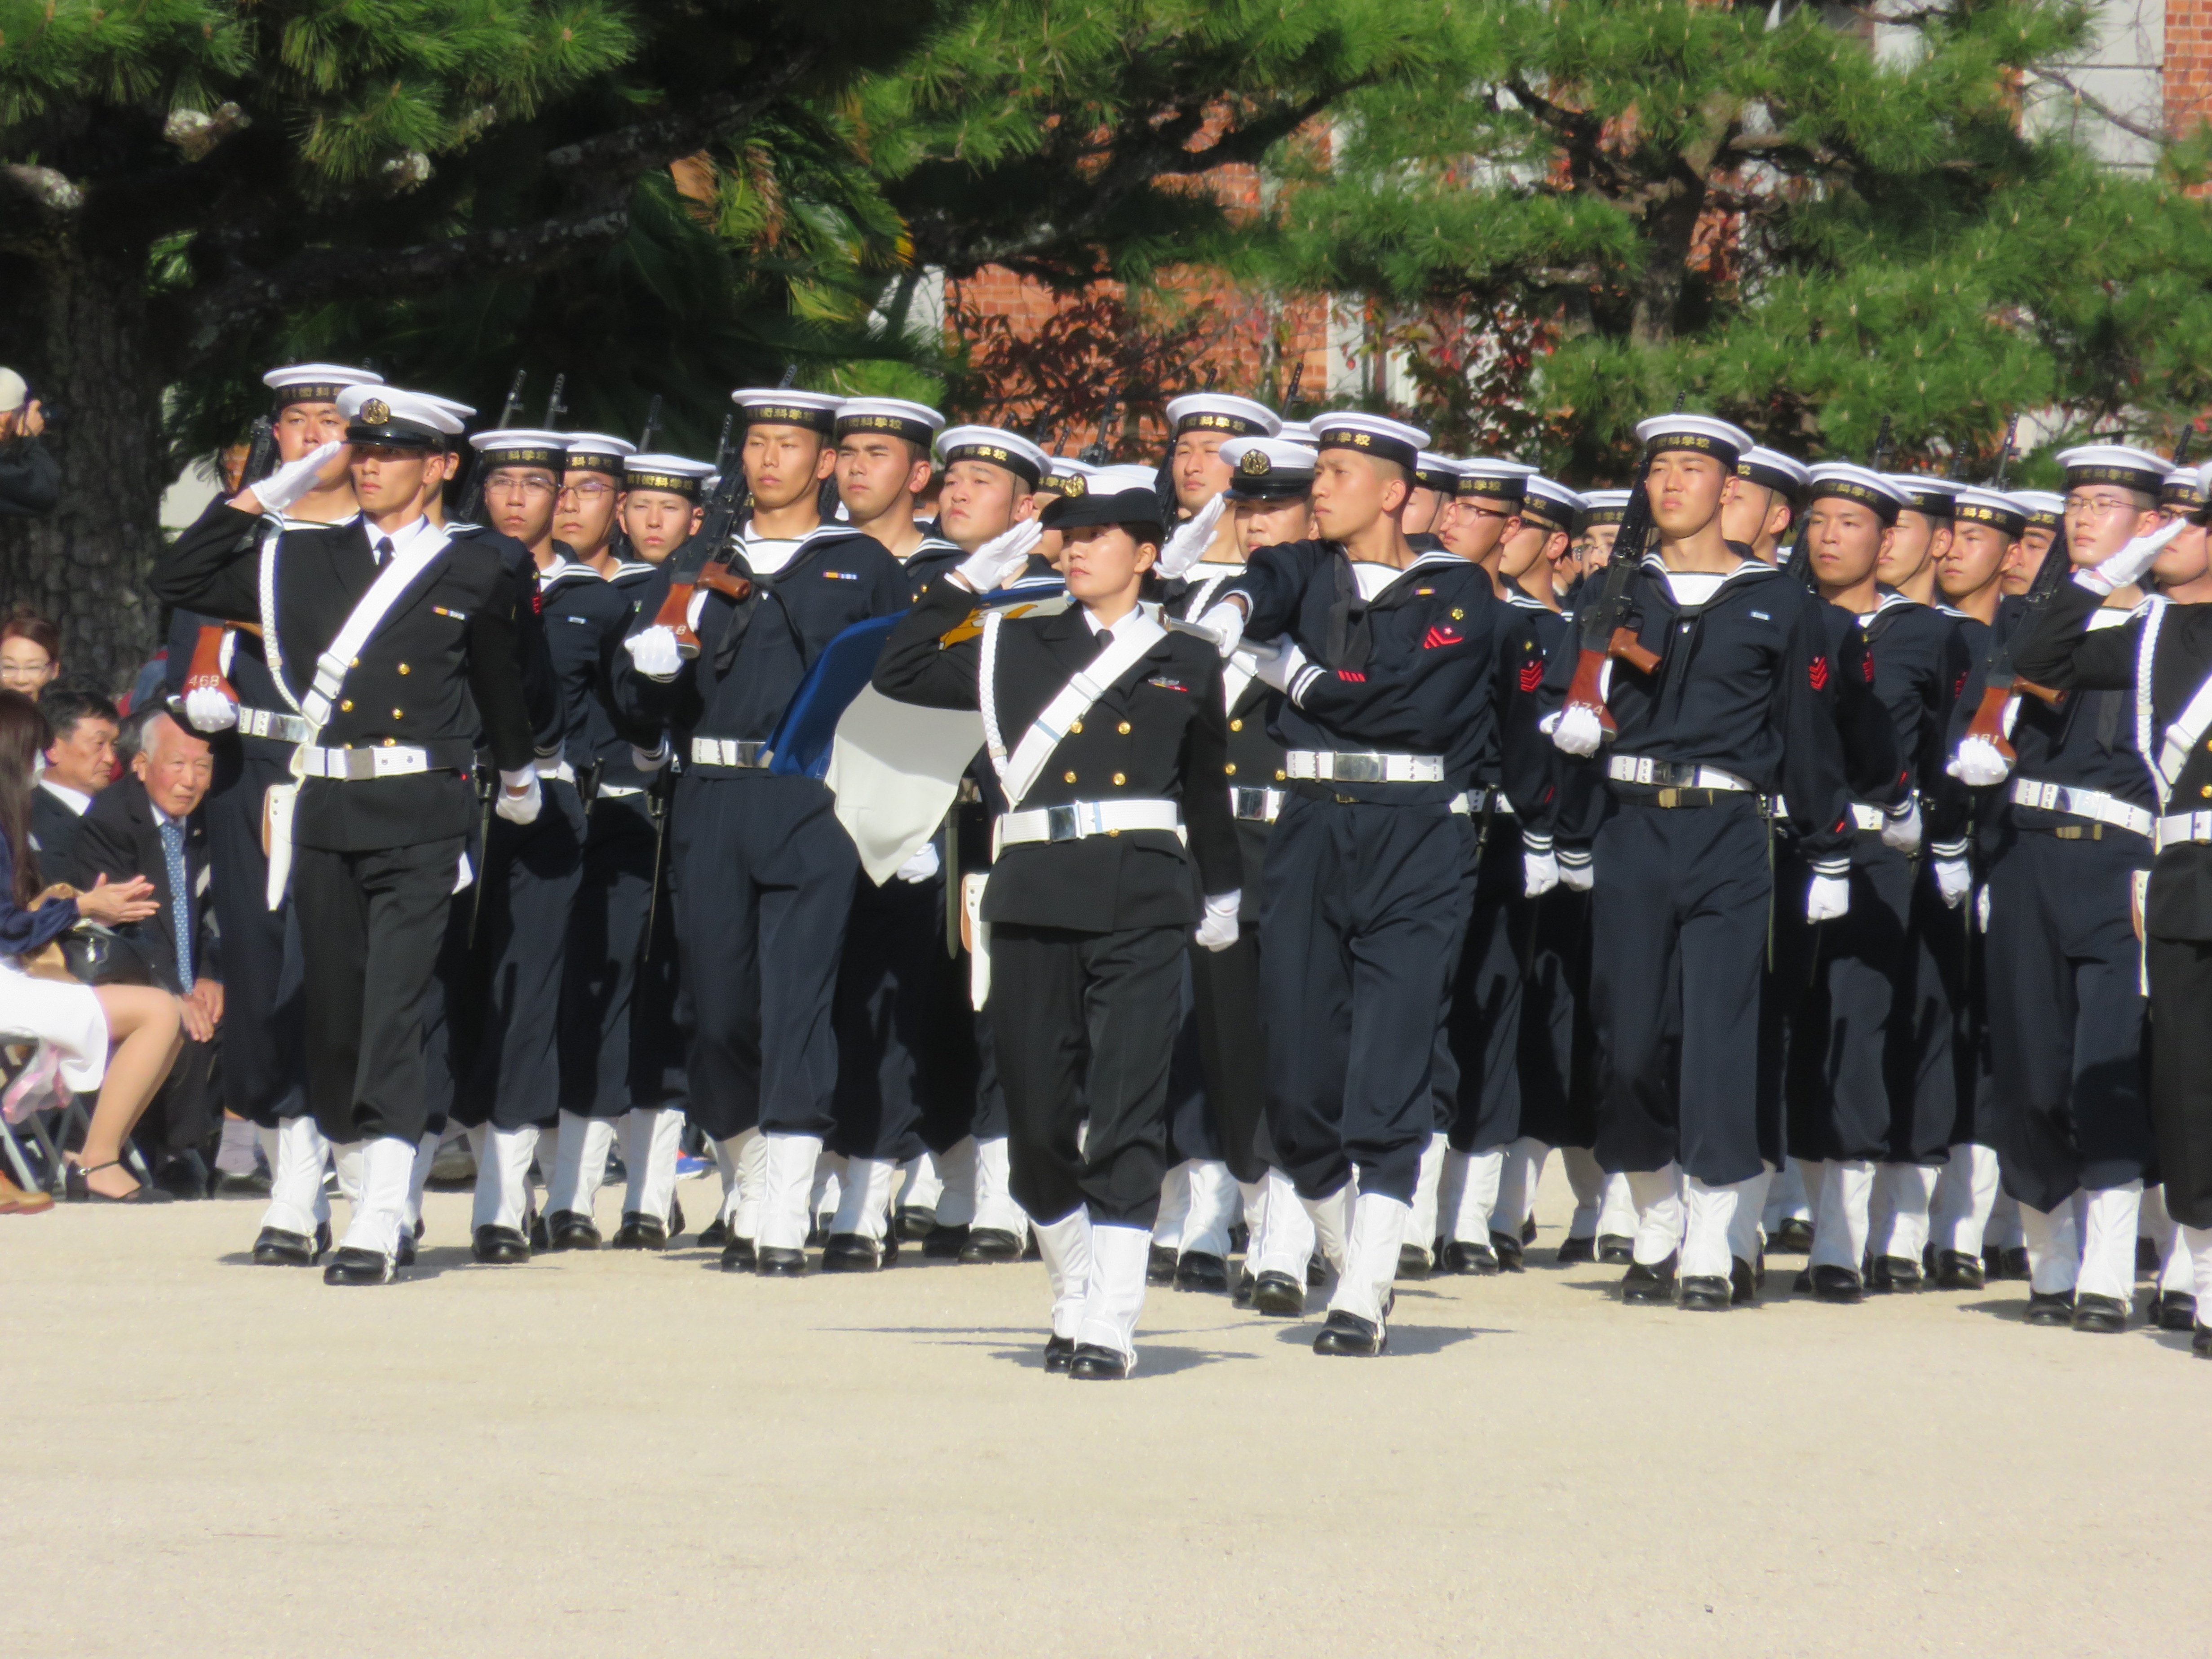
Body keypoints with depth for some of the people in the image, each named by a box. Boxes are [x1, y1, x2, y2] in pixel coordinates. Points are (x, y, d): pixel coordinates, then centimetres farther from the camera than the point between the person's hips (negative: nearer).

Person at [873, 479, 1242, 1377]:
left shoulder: (1186, 661, 12)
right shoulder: (1018, 647, 13)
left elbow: (1206, 788, 22)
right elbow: (898, 673, 13)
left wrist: (1221, 892, 28)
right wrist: (964, 584, 11)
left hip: (1140, 905, -2)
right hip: (1035, 899, 2)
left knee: (1125, 1116, -9)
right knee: (1037, 1116, 4)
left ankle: (1111, 1326, -10)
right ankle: (1072, 1298, 22)